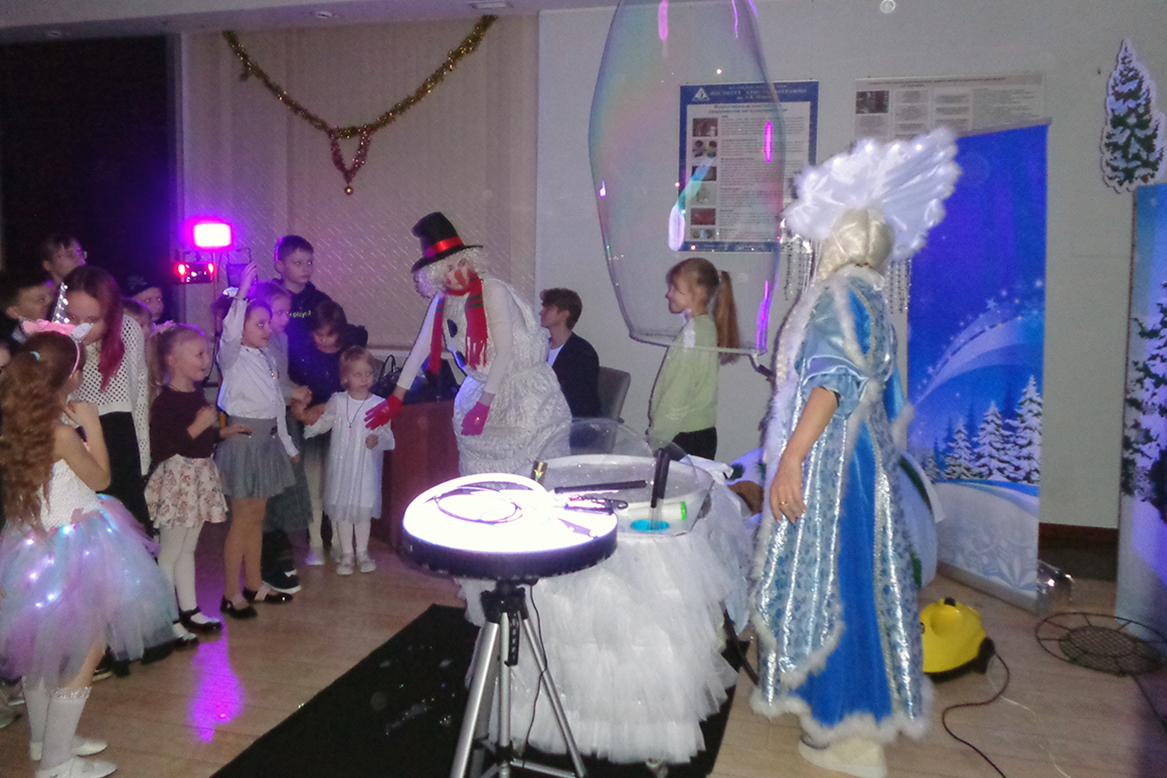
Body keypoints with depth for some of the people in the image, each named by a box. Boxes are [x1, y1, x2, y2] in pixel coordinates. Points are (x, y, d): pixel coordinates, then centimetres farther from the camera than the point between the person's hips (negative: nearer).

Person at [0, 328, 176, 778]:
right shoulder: (62, 434, -23)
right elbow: (100, 478, -9)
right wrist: (90, 424, -7)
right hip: (72, 551, -8)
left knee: (42, 647, 22)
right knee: (85, 651, 5)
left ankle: (44, 739, 39)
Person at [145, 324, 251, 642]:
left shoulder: (197, 393, 8)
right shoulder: (165, 401, -19)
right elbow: (161, 449, -25)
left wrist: (223, 432, 12)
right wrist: (197, 427, -27)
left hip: (200, 478, 8)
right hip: (177, 479, -8)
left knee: (187, 549, 18)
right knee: (170, 553, 3)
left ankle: (189, 610, 28)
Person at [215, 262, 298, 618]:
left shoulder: (267, 358, 13)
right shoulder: (232, 356, -9)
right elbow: (230, 335, -33)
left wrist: (288, 445, 21)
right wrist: (241, 294, -42)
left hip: (267, 439, 7)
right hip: (242, 438, -7)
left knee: (257, 517, 14)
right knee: (242, 519, -3)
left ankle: (254, 584, 24)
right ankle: (231, 595, 7)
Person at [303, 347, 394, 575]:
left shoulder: (379, 404, -5)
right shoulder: (337, 402, -1)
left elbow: (388, 437, -4)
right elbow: (322, 424, 11)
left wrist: (378, 440, -23)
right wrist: (310, 419, -8)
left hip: (366, 466, -1)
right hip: (341, 465, 1)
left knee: (363, 508, 9)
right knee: (342, 508, 8)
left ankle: (362, 552, 27)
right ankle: (346, 554, 23)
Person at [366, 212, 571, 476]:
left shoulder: (494, 291, -19)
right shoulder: (442, 301, 0)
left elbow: (505, 351, -21)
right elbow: (421, 348, 4)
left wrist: (483, 405, -21)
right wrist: (396, 398, 2)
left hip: (522, 387, -6)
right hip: (483, 385, 6)